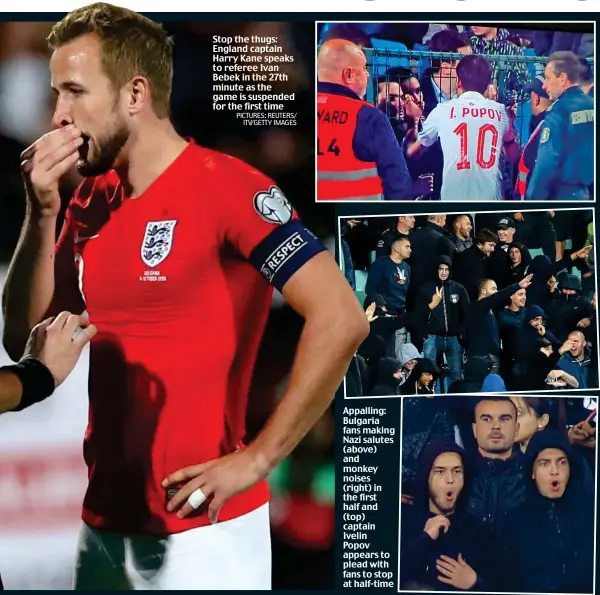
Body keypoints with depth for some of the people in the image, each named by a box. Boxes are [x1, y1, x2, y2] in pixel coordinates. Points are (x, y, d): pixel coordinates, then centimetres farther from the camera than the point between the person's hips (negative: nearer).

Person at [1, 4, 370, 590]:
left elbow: (341, 321, -21)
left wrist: (255, 460, -19)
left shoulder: (225, 186, -14)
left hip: (202, 527, -7)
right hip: (103, 523, 7)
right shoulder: (92, 201, 8)